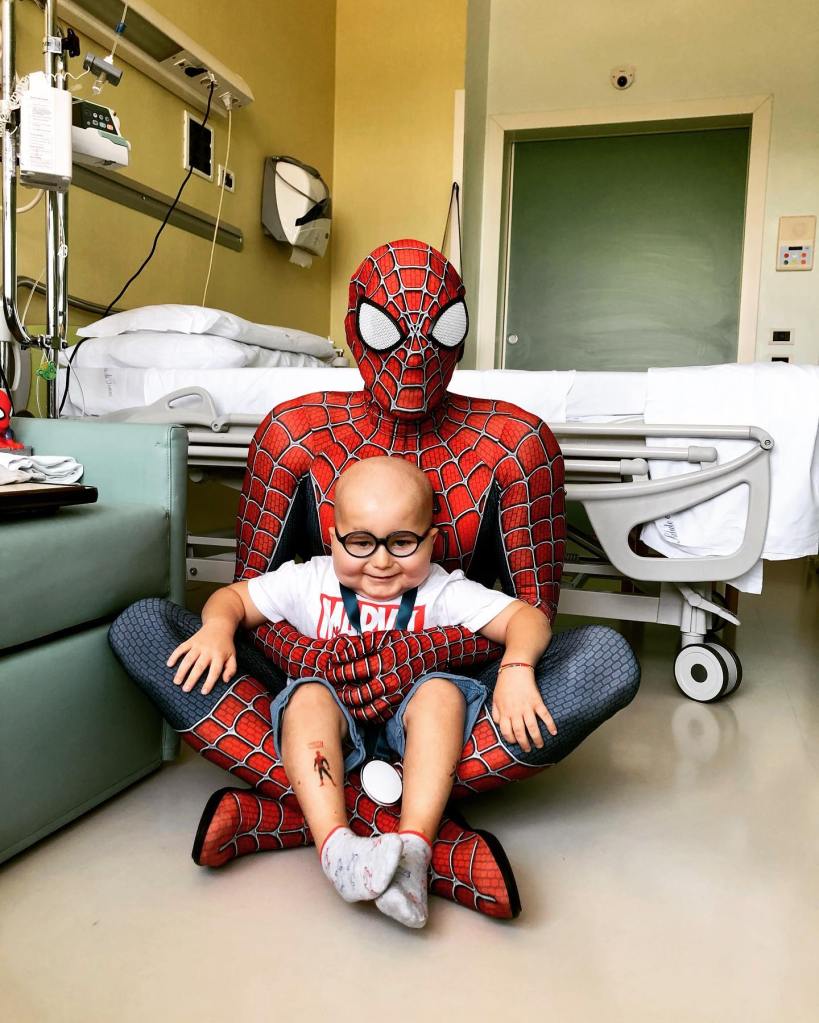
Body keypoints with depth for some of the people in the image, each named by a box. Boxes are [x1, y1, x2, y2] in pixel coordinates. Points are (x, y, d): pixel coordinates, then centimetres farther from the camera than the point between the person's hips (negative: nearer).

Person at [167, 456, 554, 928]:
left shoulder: (445, 593, -4)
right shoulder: (308, 582, 1)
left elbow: (527, 617, -11)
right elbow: (234, 597, 8)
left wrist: (516, 669, -32)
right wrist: (217, 627, -15)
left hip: (412, 730, 0)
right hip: (334, 733, 1)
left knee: (441, 690, -30)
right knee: (308, 695, -30)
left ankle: (415, 847, -40)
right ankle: (336, 845, -43)